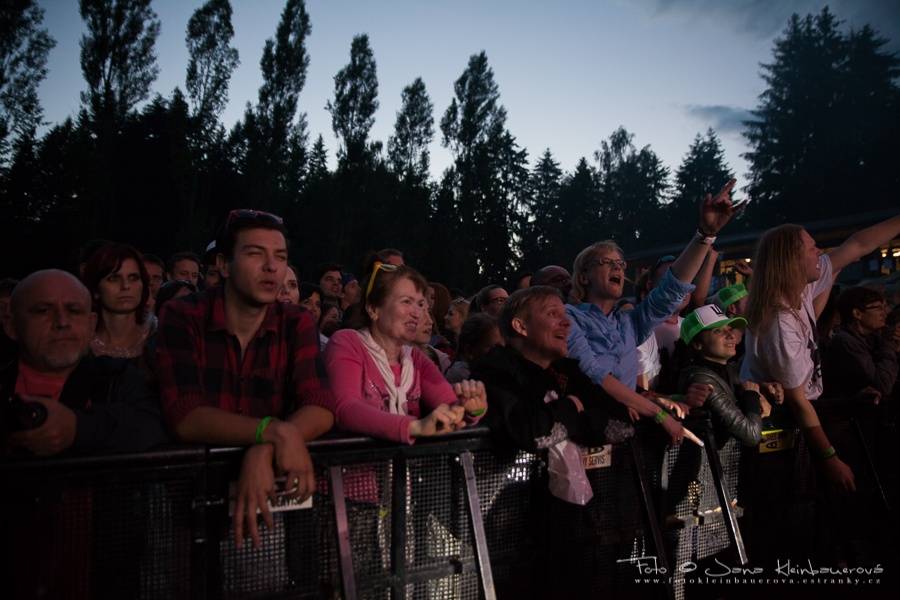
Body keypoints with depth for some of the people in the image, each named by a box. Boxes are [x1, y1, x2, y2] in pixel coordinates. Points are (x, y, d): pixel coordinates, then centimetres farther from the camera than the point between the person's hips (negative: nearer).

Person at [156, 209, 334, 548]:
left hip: (267, 475, 3)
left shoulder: (297, 324, 0)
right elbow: (185, 417, -19)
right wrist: (274, 431, -34)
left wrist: (264, 452, -30)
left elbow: (321, 410, -11)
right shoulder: (183, 318, -8)